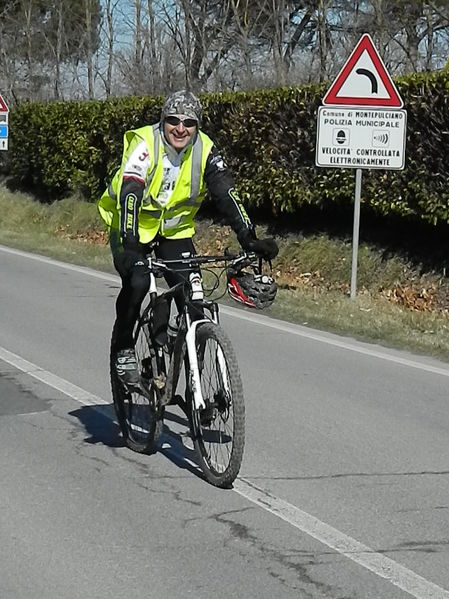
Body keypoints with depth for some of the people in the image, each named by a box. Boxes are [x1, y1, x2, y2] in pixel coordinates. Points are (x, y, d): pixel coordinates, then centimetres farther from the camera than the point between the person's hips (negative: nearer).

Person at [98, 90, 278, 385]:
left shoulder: (206, 150, -14)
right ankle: (124, 348, -3)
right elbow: (130, 195, -35)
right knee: (137, 282, -28)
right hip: (134, 228, -3)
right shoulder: (145, 144, -25)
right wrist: (130, 246, -47)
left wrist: (249, 239, -31)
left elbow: (227, 195, -19)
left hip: (176, 230, 3)